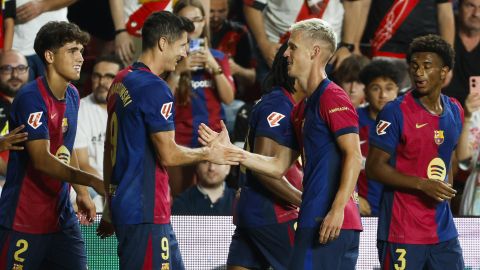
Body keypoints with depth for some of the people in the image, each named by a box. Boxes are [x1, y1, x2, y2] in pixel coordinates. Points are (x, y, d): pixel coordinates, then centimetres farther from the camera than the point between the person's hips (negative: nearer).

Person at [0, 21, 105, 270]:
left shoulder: (72, 95, 10)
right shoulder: (31, 98, -17)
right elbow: (42, 160, -27)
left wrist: (82, 193, 17)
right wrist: (92, 181, -35)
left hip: (62, 218, 8)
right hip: (23, 221, -8)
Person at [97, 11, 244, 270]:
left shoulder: (121, 81, 13)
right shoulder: (154, 88, -16)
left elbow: (109, 148, 19)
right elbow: (168, 155, -17)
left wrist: (110, 207, 24)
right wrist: (208, 153, 0)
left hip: (123, 205, 10)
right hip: (145, 213, -10)